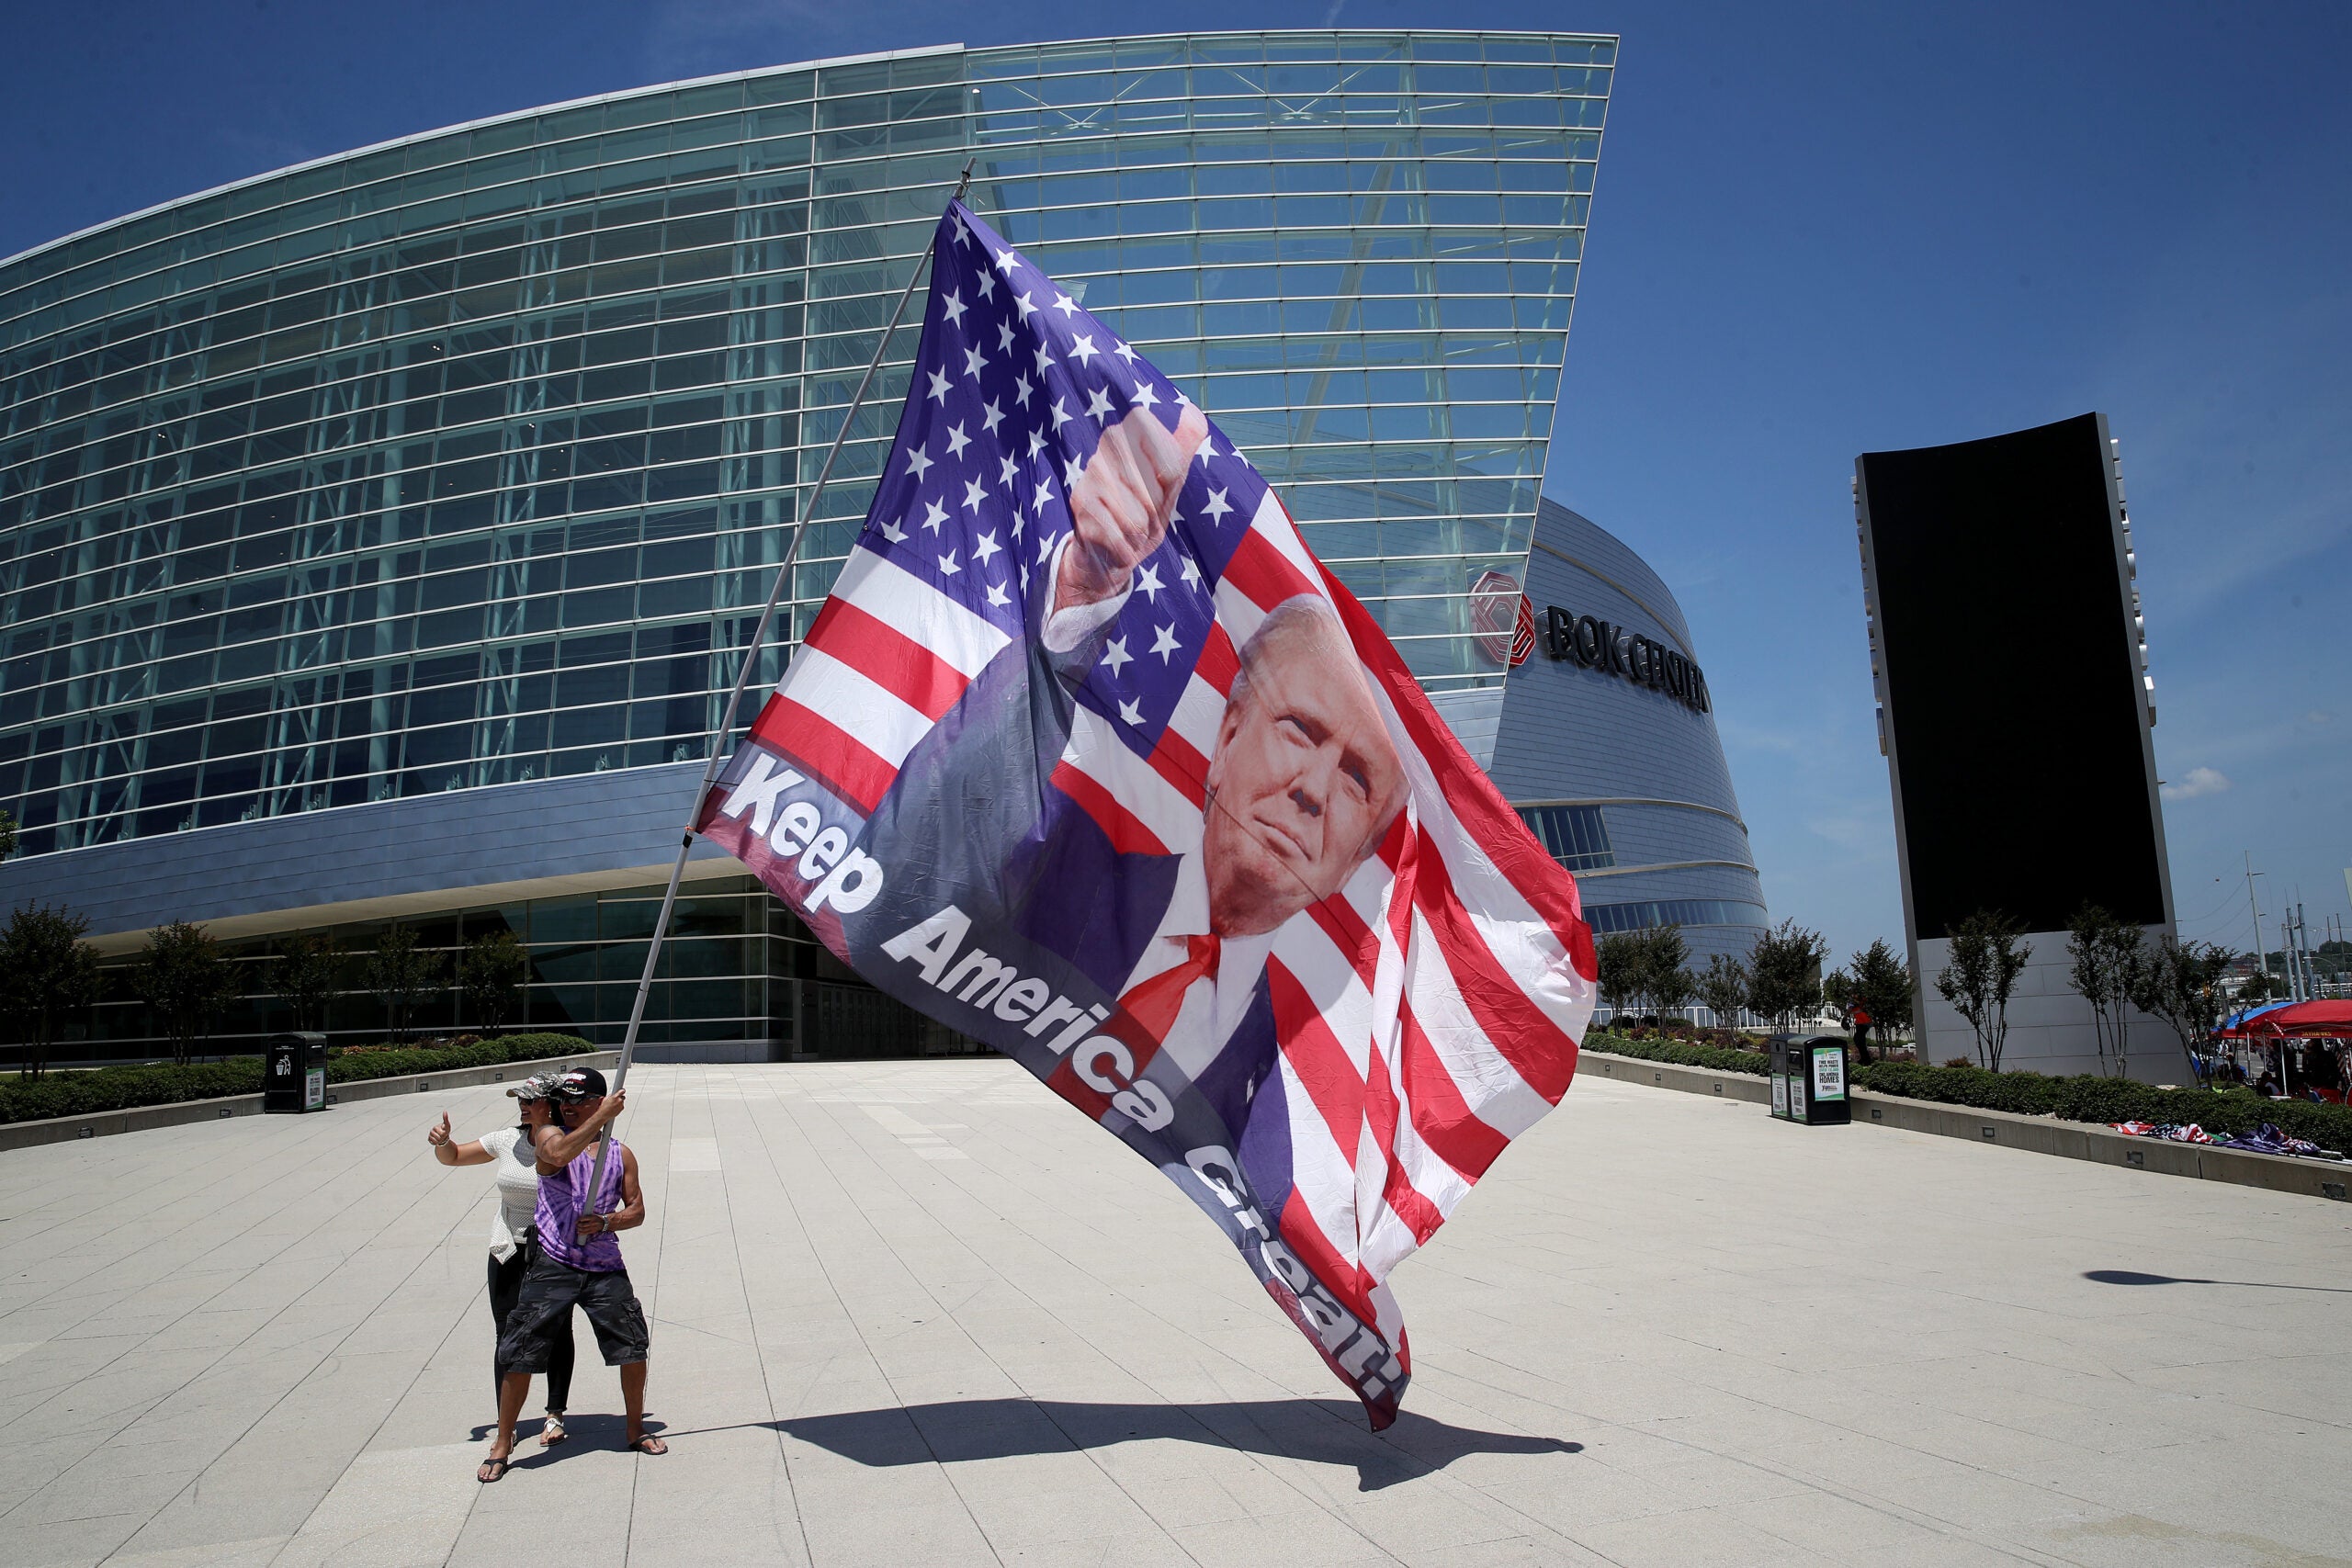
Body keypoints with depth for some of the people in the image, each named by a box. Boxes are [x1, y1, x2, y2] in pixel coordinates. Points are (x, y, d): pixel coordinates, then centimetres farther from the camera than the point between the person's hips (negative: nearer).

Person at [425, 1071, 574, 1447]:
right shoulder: (508, 1140, 1)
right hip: (509, 1253, 4)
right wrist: (442, 1140, -6)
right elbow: (453, 1157, 13)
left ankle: (555, 1414, 24)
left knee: (556, 1333, 7)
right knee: (507, 1336, 6)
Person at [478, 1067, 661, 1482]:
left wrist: (607, 1221, -9)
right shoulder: (551, 1137, 0)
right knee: (520, 1356, -1)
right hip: (552, 1265, -2)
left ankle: (635, 1430, 23)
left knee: (634, 1349, 1)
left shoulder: (622, 1154, 8)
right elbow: (557, 1155, -27)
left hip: (605, 1268, 2)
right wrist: (602, 1118, -29)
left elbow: (637, 1211, 11)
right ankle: (502, 1444, 19)